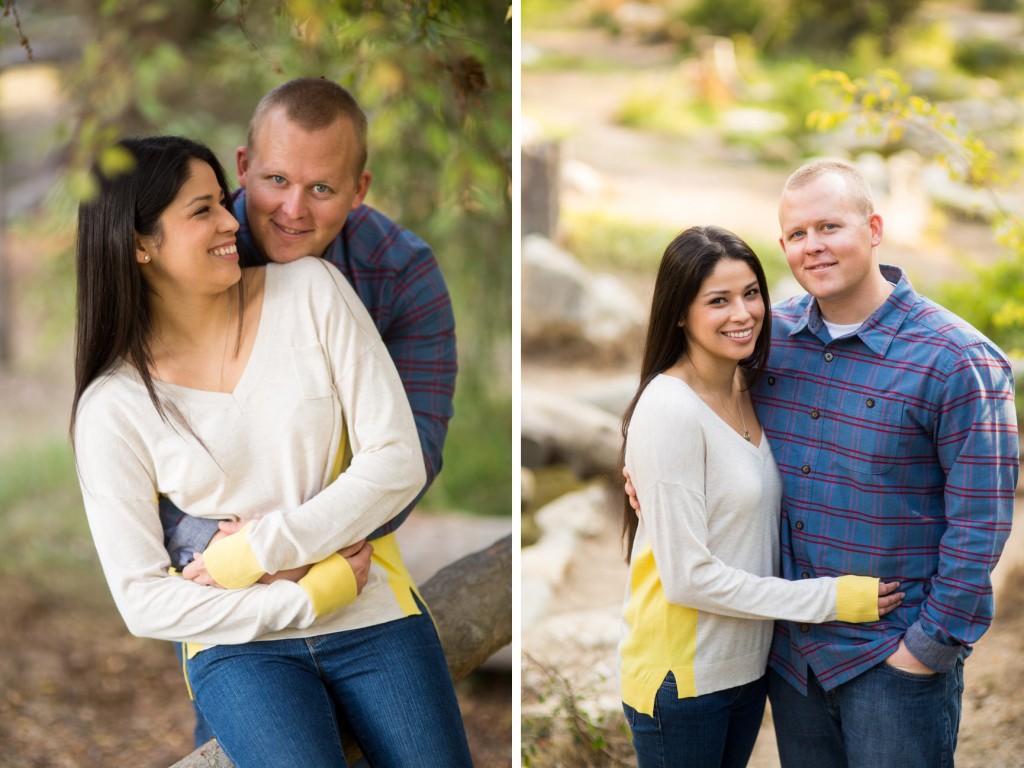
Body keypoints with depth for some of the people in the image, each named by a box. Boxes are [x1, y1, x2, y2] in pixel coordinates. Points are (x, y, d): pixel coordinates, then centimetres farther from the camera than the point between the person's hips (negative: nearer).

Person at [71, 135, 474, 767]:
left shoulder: (311, 291, -1)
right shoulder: (112, 407, -4)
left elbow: (398, 462, -5)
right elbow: (143, 599, -4)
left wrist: (252, 553, -11)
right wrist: (308, 599, -13)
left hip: (375, 614, 2)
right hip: (240, 643, -1)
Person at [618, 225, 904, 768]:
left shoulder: (749, 392, 5)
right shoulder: (669, 409, -20)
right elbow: (688, 577, -21)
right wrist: (829, 599, -16)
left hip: (747, 661, 8)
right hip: (681, 677, -8)